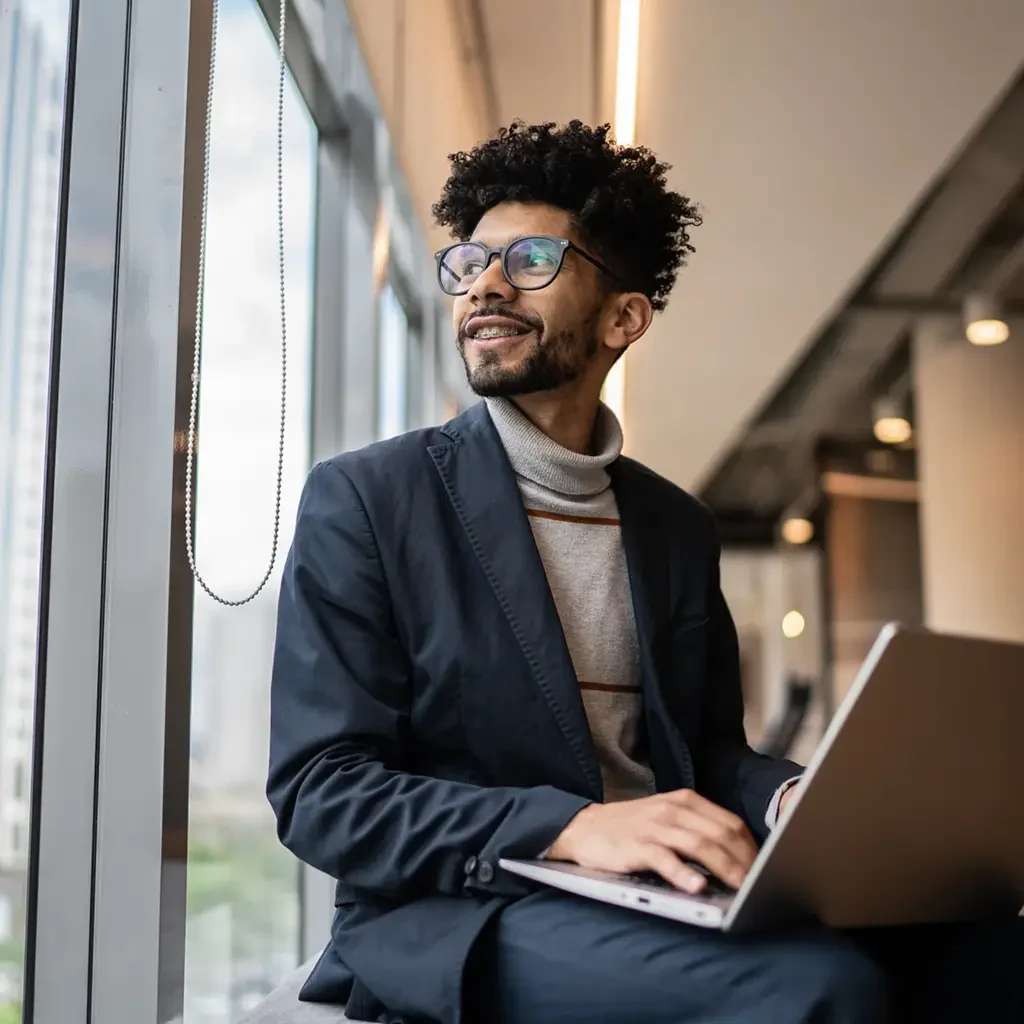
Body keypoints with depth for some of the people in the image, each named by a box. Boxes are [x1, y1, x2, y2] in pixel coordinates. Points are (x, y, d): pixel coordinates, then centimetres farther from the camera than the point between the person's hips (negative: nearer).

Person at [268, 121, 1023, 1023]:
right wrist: (571, 827, -22)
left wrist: (798, 800, -6)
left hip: (670, 905, 5)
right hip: (459, 918, -5)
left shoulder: (680, 527, 15)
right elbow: (318, 788, -8)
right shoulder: (362, 500, 0)